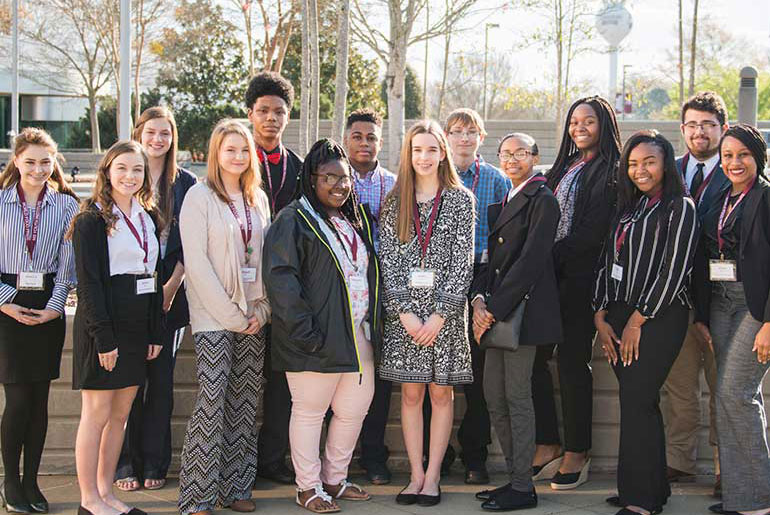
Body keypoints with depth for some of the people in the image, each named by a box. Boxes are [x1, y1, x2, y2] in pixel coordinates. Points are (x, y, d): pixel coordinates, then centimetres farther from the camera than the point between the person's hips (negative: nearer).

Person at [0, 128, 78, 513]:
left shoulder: (66, 205, 5)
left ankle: (31, 482, 14)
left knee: (40, 397, 4)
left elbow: (67, 262, 4)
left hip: (48, 307, 2)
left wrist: (55, 305, -5)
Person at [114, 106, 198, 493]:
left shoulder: (186, 184, 8)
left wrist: (171, 286, -6)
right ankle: (126, 463, 5)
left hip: (169, 293, 1)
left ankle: (154, 463, 11)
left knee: (162, 378, 4)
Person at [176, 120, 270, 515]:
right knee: (211, 401, -9)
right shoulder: (200, 196, -4)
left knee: (245, 402, 6)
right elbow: (196, 262, -10)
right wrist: (231, 314, -13)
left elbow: (265, 257, 14)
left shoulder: (257, 198, 13)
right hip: (213, 316, -6)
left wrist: (262, 310, 1)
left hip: (253, 316, 6)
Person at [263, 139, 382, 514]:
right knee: (310, 411, 3)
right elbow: (280, 281, -16)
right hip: (317, 339, -7)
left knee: (354, 410, 11)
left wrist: (375, 324, 11)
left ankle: (334, 479, 27)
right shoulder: (293, 221, -8)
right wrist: (305, 334, -20)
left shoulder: (358, 219, 15)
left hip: (359, 335, 7)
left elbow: (372, 273, 21)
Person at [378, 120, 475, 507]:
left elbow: (463, 262, -4)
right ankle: (416, 475, 12)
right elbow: (388, 261, 2)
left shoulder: (461, 200, 2)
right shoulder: (394, 202, 7)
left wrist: (440, 314, -11)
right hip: (404, 311, 2)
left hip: (446, 311, -1)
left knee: (440, 392, 3)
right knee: (410, 393, 4)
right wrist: (405, 311, -9)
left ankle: (432, 476, 10)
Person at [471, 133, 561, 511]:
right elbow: (490, 257, 15)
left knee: (517, 396, -5)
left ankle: (523, 487, 4)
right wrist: (479, 299, -2)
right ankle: (515, 477, 19)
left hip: (523, 310, -8)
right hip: (496, 311, 8)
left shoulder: (542, 200, -7)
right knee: (494, 397, 9)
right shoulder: (503, 203, 19)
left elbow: (531, 260, -15)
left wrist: (494, 309, -16)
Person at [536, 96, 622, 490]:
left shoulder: (610, 171, -6)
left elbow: (595, 231, -14)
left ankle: (576, 453, 7)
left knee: (572, 361, -4)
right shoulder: (564, 166, 19)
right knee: (533, 355, 3)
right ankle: (547, 447, 12)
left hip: (580, 276, -7)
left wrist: (551, 254, -15)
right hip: (549, 275, 7)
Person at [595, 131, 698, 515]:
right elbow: (606, 263, 15)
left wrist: (637, 321, -12)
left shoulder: (679, 208, -4)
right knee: (641, 404, 9)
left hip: (659, 318, -7)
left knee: (636, 402, -12)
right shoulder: (627, 209, 18)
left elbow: (673, 271, -12)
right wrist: (601, 317, 4)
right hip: (618, 317, 7)